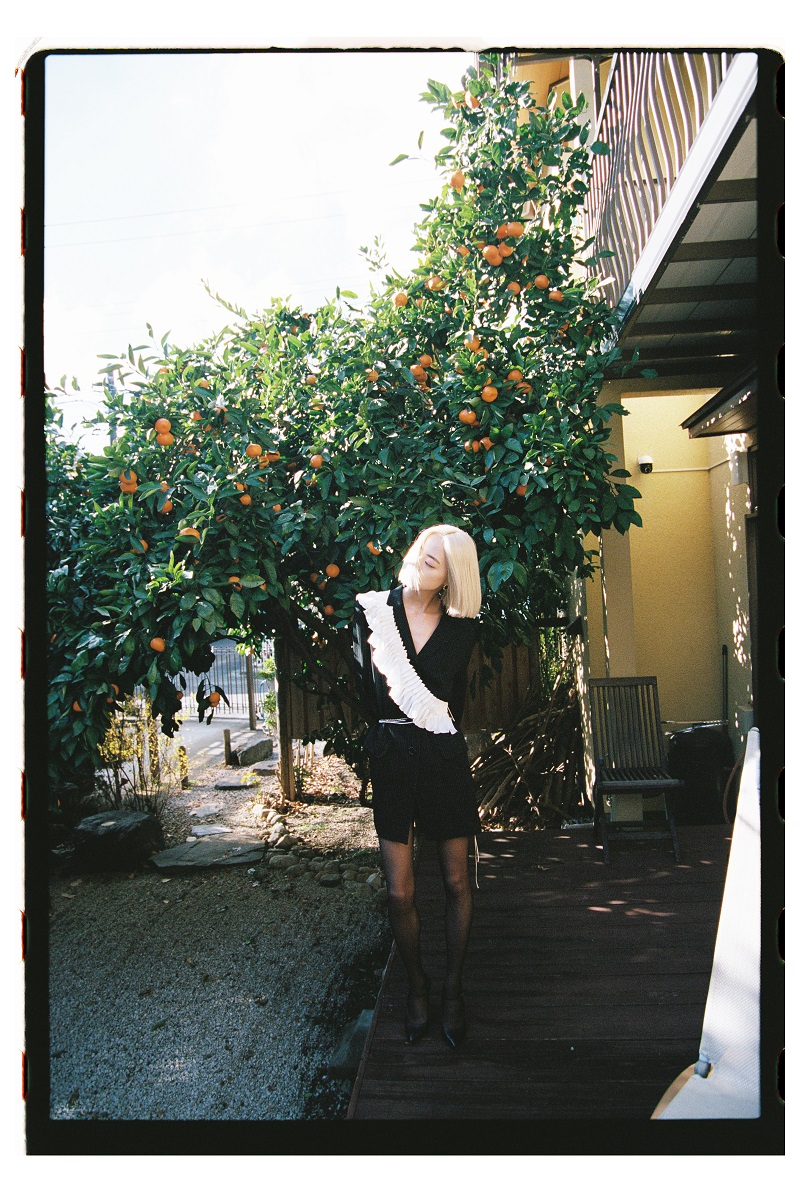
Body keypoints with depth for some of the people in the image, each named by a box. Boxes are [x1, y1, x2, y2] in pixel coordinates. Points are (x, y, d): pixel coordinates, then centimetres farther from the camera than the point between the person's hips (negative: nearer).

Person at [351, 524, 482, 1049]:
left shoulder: (462, 627, 0)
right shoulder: (373, 610, -3)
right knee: (399, 893, 3)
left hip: (446, 759, 1)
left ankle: (453, 987, 30)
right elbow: (368, 692, 4)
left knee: (456, 882, 9)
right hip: (393, 762, 0)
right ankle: (417, 982, 30)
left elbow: (454, 698, 10)